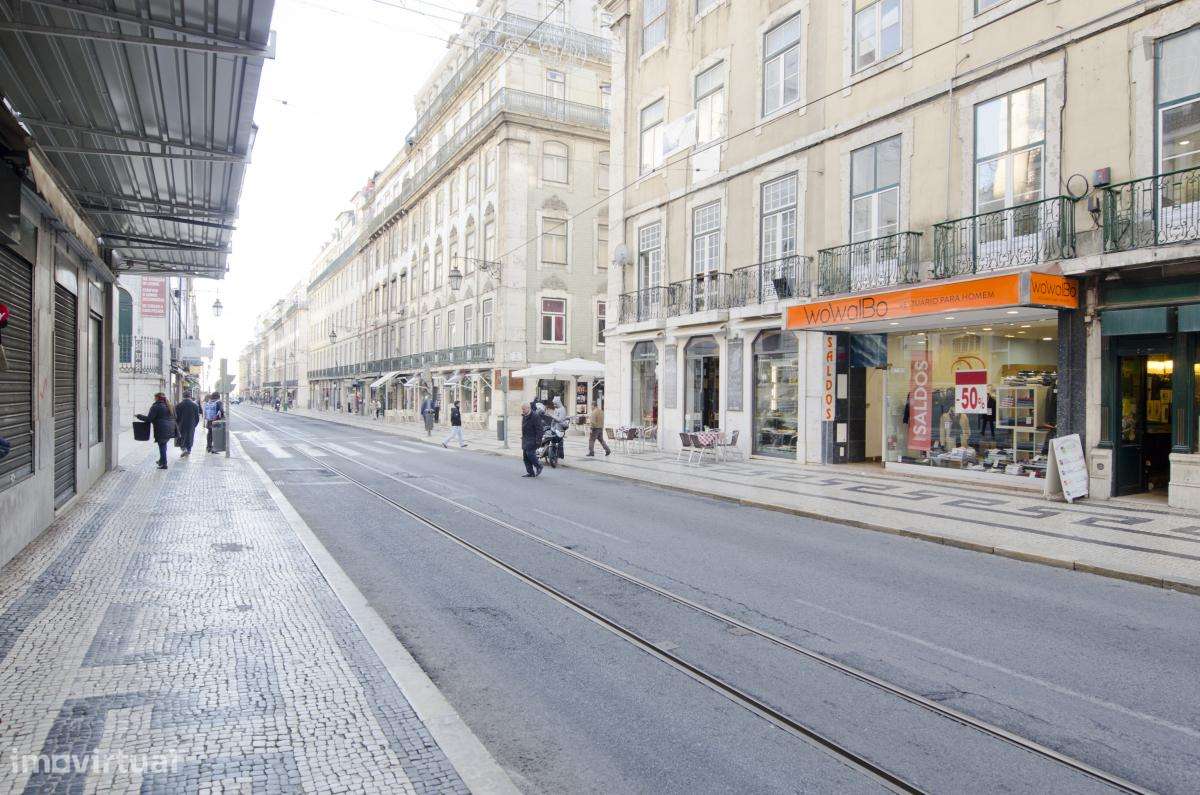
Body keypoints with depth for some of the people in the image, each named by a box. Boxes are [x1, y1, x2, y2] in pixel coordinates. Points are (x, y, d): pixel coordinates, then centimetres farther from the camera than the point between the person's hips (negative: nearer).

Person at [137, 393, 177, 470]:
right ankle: (162, 460, 28)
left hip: (161, 430, -7)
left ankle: (164, 464, 1)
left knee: (162, 446, -1)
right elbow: (174, 417, 19)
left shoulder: (156, 406, -10)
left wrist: (139, 416, 1)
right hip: (170, 430, 7)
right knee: (164, 445, 19)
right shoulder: (169, 406, 14)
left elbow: (149, 419, -12)